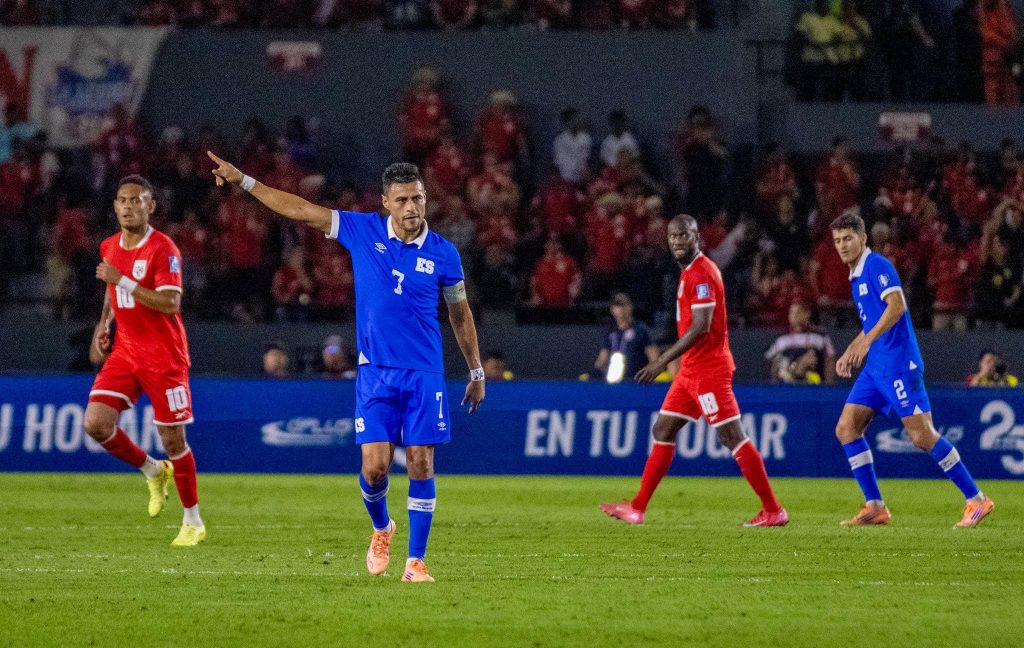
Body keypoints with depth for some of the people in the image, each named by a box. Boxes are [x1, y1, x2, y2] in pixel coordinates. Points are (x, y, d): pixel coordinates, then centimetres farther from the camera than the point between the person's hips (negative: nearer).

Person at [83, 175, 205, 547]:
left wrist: (121, 280, -26)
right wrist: (103, 326, 14)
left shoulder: (163, 249, -13)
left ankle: (193, 522, 12)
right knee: (96, 424, -10)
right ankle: (153, 472, 16)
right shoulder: (109, 247, 8)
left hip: (164, 356, -6)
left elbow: (170, 303, -24)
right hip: (125, 351, 6)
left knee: (172, 438, -3)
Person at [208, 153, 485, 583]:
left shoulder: (443, 254, -1)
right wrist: (243, 181, -1)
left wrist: (476, 372, 17)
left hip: (424, 374, 0)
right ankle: (381, 529, 24)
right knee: (375, 466, -8)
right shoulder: (363, 231, -1)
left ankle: (415, 562, 3)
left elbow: (460, 313, 12)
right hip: (375, 371, 0)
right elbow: (301, 210, 2)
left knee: (420, 465, -5)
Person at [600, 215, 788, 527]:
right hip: (692, 369, 10)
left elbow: (701, 326, -23)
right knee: (663, 430, 12)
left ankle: (773, 511, -8)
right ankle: (637, 508, 17)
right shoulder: (690, 272, 15)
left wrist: (663, 361, -22)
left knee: (732, 437, -10)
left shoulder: (701, 273, -15)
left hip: (708, 368, -10)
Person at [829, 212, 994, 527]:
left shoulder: (877, 265, -9)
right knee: (846, 428, 2)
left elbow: (897, 305, -23)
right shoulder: (856, 276, 19)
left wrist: (867, 340, -29)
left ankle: (977, 500, -4)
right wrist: (850, 353, 23)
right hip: (875, 368, 10)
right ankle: (875, 507, 4)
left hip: (898, 363, -10)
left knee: (922, 435, -11)